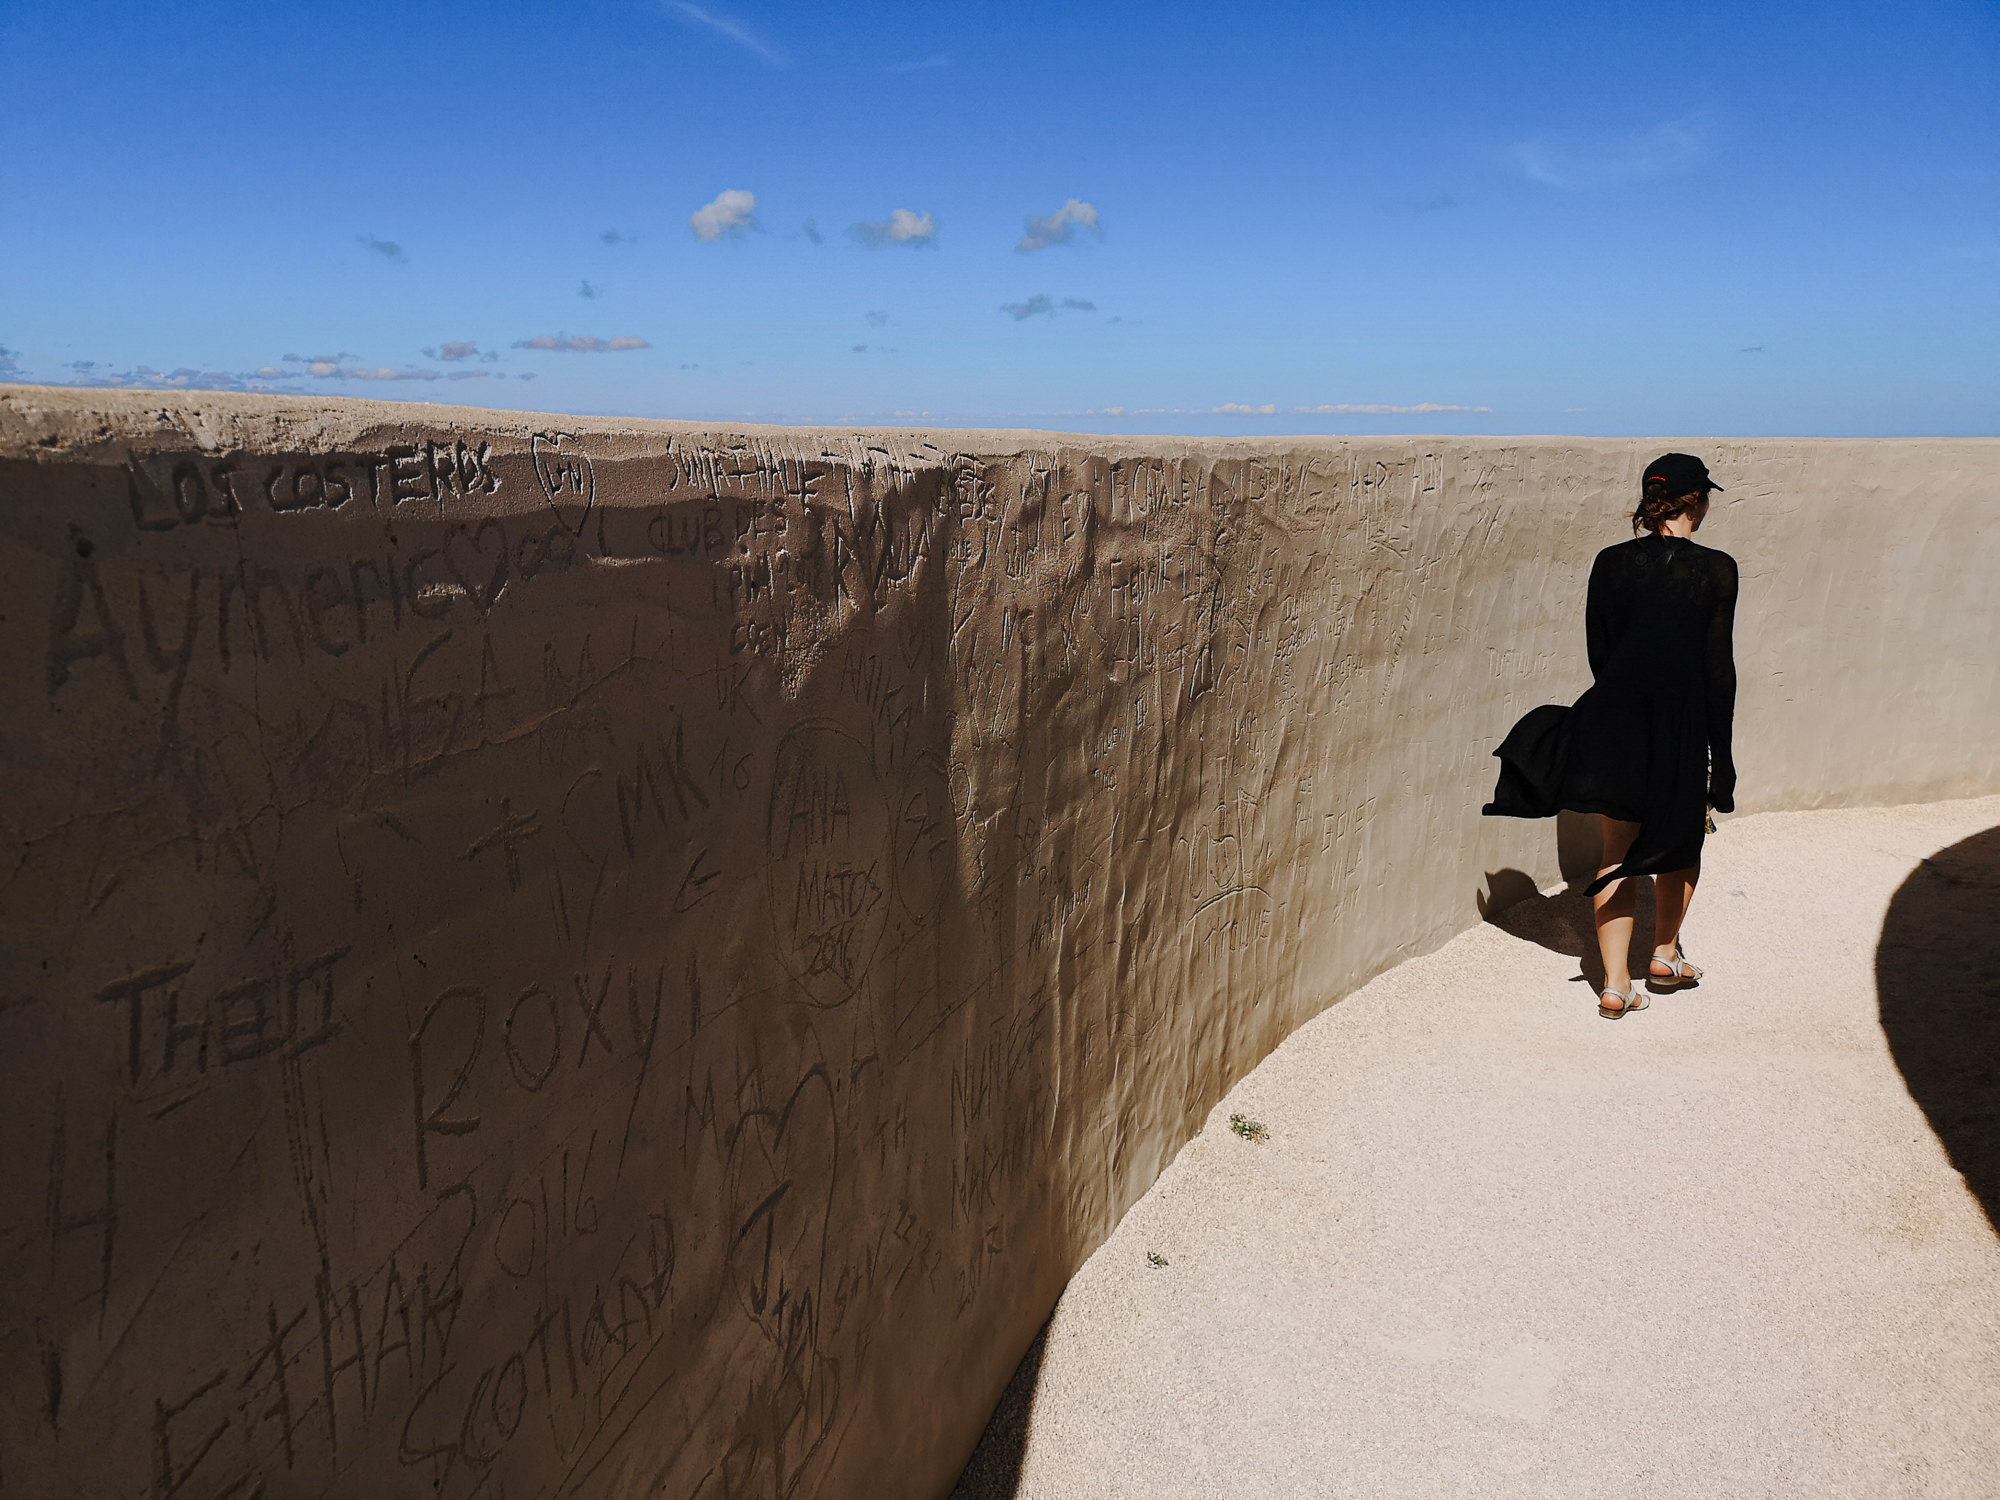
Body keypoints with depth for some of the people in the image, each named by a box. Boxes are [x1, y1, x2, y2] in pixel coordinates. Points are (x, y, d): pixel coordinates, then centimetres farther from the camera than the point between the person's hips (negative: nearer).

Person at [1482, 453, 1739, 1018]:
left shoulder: (1611, 563, 0)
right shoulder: (1715, 570, -9)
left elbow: (1598, 651, 5)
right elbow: (1718, 667, -8)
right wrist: (1719, 751, -1)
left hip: (1615, 720, 2)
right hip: (1683, 726, -2)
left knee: (1618, 855, 10)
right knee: (1681, 843, 22)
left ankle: (1615, 985, 11)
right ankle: (1665, 956, 36)